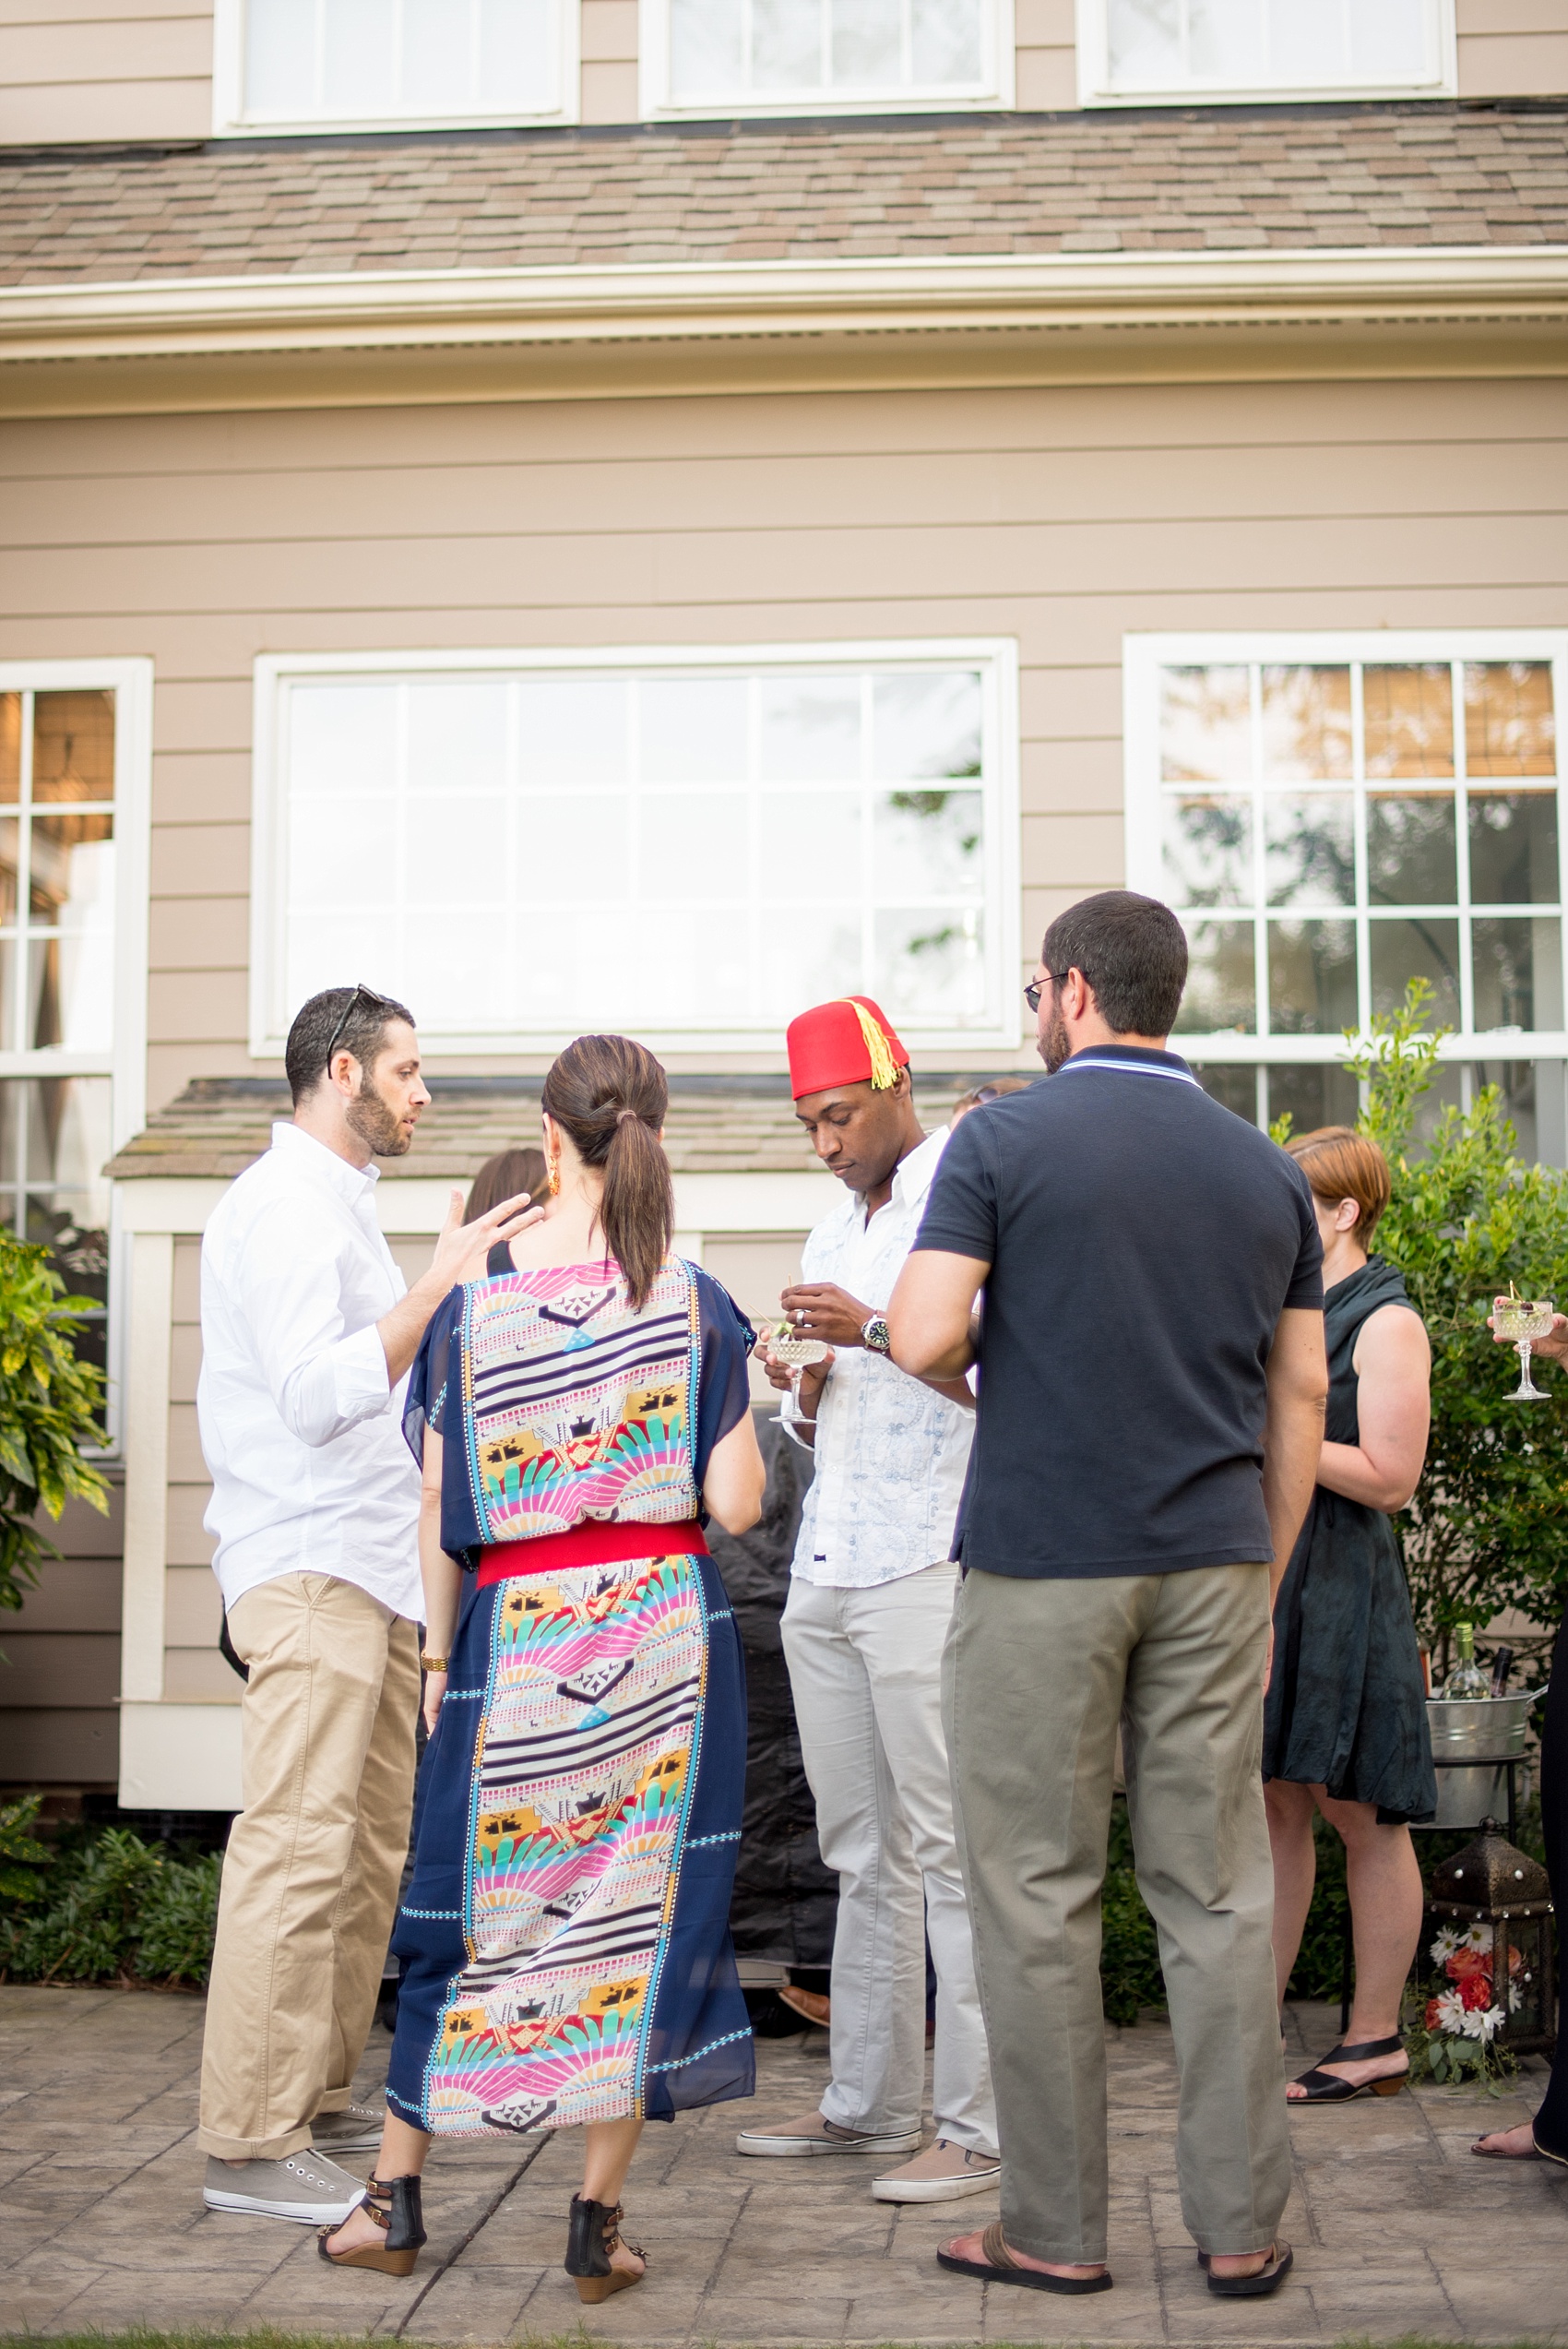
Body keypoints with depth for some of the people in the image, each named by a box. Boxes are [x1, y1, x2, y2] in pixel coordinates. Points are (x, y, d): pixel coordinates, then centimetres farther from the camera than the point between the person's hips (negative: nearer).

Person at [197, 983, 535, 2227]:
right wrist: (436, 1286, -28)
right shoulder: (286, 1205, -11)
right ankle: (249, 2144, -7)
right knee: (298, 1850, -11)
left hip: (371, 1571, 10)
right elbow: (314, 1398, -24)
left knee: (372, 1846, 12)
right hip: (309, 1570, -10)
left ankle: (320, 2094, 19)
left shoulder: (338, 1204, 21)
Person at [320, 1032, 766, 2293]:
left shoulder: (477, 1307, -4)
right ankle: (599, 2222, 12)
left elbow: (440, 1515, -1)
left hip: (514, 1639, 1)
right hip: (665, 1636, -1)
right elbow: (737, 1505, -7)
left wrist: (439, 1652, 10)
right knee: (643, 1905, 8)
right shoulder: (697, 1305, -5)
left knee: (476, 1905, 14)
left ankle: (396, 2197, 23)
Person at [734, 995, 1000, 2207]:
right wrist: (807, 1386, 3)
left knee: (949, 1851, -6)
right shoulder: (835, 1234, 21)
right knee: (861, 1853, 11)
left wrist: (876, 1331, -18)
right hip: (827, 1565, 8)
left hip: (928, 1567, -8)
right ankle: (866, 2102, 18)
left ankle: (975, 2126, -1)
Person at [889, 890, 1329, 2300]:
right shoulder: (1265, 1169, 10)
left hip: (1041, 1563, -4)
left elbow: (925, 1338, -13)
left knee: (1039, 1895, 5)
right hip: (1213, 1563, 4)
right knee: (1219, 1892, 8)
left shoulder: (1006, 1142, -4)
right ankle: (1242, 2226, 12)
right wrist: (1263, 1585, 16)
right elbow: (1300, 1397, 10)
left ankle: (1058, 2228, 11)